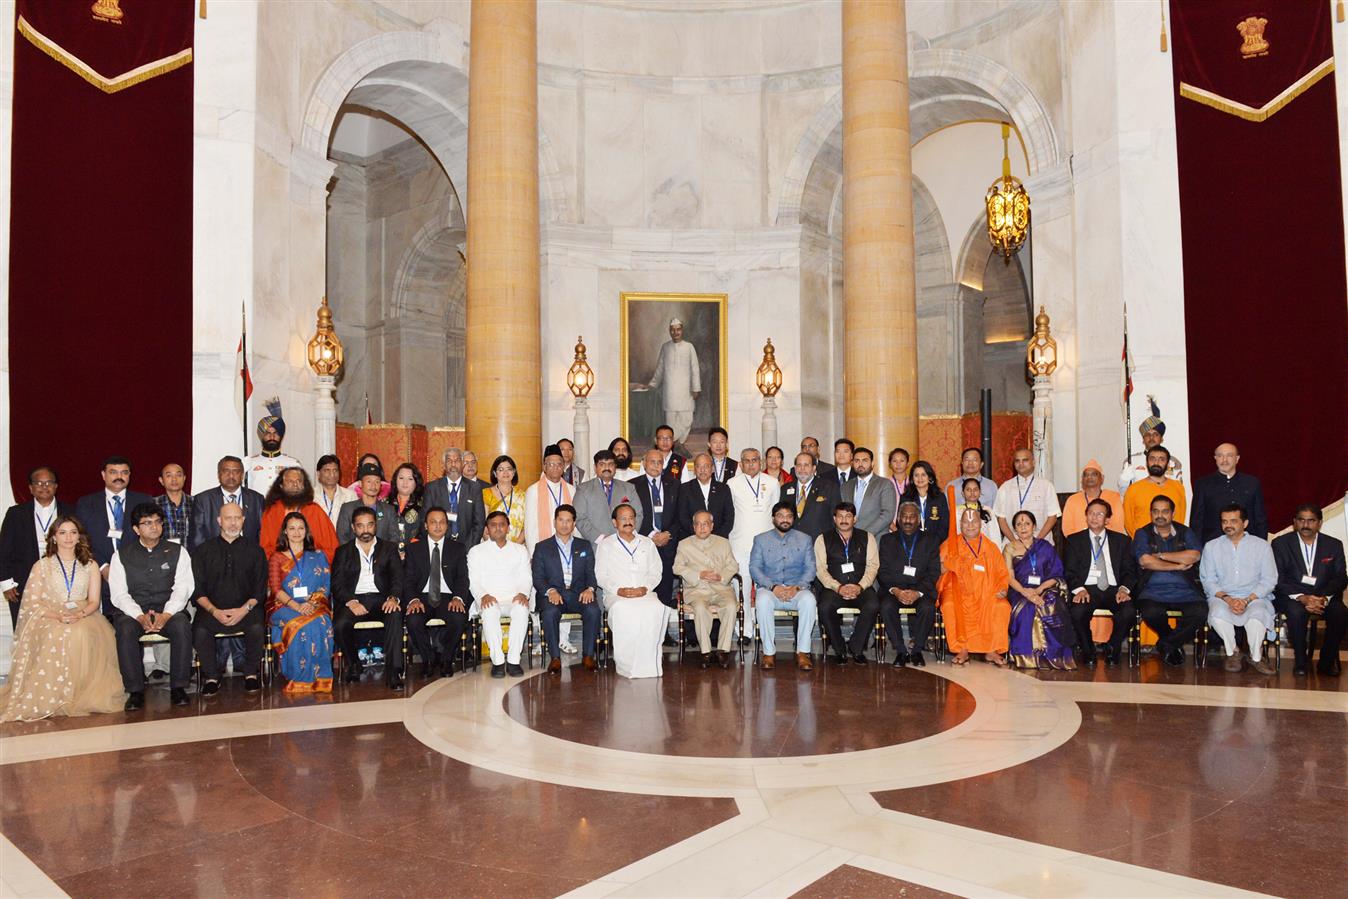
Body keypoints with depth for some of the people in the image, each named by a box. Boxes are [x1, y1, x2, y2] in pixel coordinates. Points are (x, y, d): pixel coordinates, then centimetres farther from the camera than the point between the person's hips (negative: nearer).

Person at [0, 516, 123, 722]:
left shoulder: (90, 566, 16)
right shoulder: (41, 566, 11)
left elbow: (94, 601, 8)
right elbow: (32, 603, 3)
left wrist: (79, 615, -15)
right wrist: (57, 615, -16)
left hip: (83, 618, 1)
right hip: (49, 619, -1)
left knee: (84, 634, -35)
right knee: (57, 635, -36)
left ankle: (83, 694, -26)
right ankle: (54, 695, -28)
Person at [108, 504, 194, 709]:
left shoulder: (177, 552, 10)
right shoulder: (122, 555, 10)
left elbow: (182, 588, -1)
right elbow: (119, 594, 0)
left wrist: (166, 615, -19)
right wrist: (140, 617, -18)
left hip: (168, 610, 0)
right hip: (132, 611, 0)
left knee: (182, 626, -32)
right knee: (125, 630, -32)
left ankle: (178, 687, -21)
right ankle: (135, 691, -23)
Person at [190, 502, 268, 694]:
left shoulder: (255, 551, 11)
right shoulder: (203, 551, 11)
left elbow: (260, 589, 6)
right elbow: (197, 590, 4)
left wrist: (245, 609, -12)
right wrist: (214, 611, -11)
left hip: (246, 608, 0)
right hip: (212, 610, 1)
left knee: (257, 627, -31)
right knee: (200, 630, -30)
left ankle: (251, 673, -9)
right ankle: (211, 677, -9)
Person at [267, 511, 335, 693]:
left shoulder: (319, 556, 17)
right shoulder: (277, 557, 13)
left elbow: (325, 587, 7)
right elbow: (276, 589, 0)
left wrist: (311, 603, -14)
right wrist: (296, 605, -18)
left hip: (315, 606, 1)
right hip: (284, 607, -1)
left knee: (322, 623, -33)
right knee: (300, 625, -34)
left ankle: (318, 678, -28)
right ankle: (299, 677, -26)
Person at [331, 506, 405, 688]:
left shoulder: (389, 548, 16)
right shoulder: (343, 552, 16)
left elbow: (398, 578, 4)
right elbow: (337, 584, 5)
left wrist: (393, 598, -18)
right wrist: (350, 601, -16)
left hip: (380, 599, -1)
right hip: (353, 600, 1)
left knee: (395, 615, -33)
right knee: (340, 624, -29)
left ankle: (393, 671, -32)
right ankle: (353, 665, -3)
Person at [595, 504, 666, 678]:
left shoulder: (647, 544, 20)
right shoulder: (606, 546, 14)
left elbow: (656, 572, 13)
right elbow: (601, 575, 7)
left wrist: (645, 588, -7)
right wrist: (618, 590, -11)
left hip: (644, 593, 2)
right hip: (616, 595, -1)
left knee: (656, 608, -34)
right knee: (622, 610, -38)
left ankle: (648, 661, -27)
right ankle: (626, 662, -31)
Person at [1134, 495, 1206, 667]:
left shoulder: (1185, 533, 16)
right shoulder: (1142, 534, 11)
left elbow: (1194, 556, -5)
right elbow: (1145, 561, -7)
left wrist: (1160, 555, -5)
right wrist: (1177, 565, -4)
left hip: (1184, 591, 2)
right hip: (1153, 591, -1)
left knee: (1201, 613, -29)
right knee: (1150, 613, -33)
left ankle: (1166, 644, -3)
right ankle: (1175, 644, 2)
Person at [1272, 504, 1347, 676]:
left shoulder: (1334, 545, 9)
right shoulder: (1281, 543, 3)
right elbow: (1278, 579, -4)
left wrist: (1323, 598, -18)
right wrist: (1301, 597, -20)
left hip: (1325, 596, 2)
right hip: (1291, 596, -2)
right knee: (1296, 612, -34)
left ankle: (1327, 662, -10)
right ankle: (1300, 661, -15)